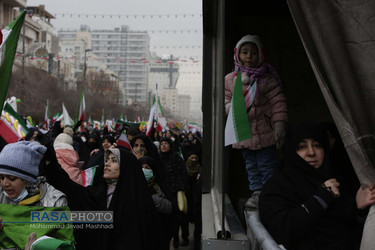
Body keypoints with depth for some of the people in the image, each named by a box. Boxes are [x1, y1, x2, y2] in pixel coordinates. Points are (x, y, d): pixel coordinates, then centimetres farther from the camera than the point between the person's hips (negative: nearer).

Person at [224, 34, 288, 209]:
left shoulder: (267, 78, -6)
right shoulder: (230, 79, 3)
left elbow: (278, 102, -5)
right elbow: (226, 98, 9)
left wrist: (279, 126, -11)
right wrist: (231, 107, -15)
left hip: (264, 131, -4)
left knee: (267, 165, 2)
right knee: (251, 166, 16)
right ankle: (257, 192, 29)